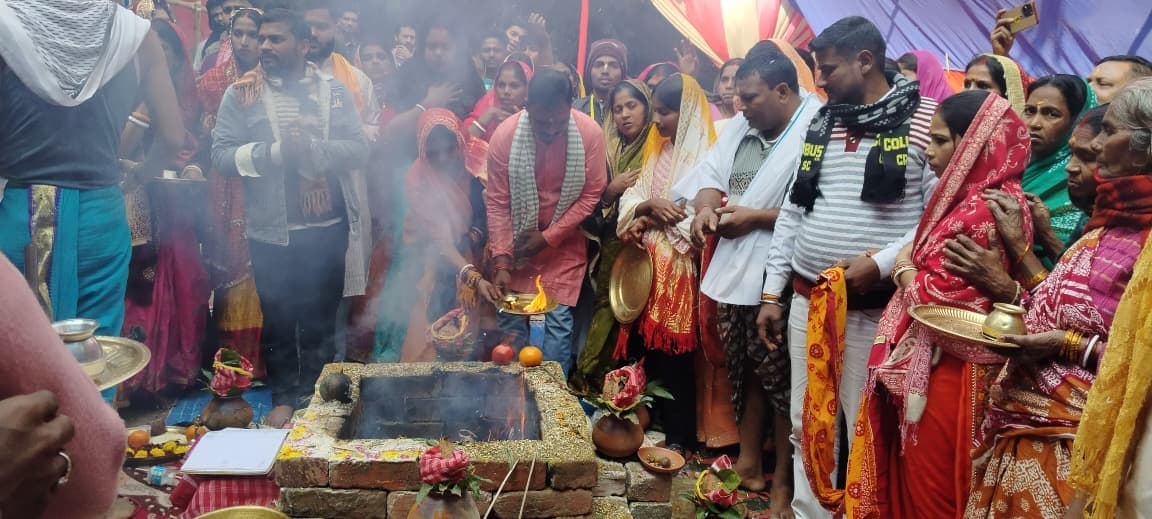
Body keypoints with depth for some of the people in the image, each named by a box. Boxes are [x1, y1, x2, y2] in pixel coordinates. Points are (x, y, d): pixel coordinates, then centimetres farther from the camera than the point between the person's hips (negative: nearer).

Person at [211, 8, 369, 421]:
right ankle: (284, 396, 28)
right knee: (278, 319, 12)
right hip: (272, 230, -1)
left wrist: (312, 148, -21)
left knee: (322, 318, 14)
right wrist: (274, 151, -21)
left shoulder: (334, 91, 3)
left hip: (329, 227, 1)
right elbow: (221, 154, -7)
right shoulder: (241, 93, -1)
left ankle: (316, 394, 29)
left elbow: (359, 149, -5)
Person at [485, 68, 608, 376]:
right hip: (517, 241, 1)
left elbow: (592, 195, -11)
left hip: (565, 242, 0)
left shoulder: (590, 133, -18)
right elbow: (497, 204, -13)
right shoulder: (504, 135, -18)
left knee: (559, 321, -4)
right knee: (511, 320, 3)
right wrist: (501, 262, -17)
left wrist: (548, 238, -14)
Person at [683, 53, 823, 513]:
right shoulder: (741, 127, 13)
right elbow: (711, 173, 15)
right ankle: (748, 463, 35)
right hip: (734, 273, 8)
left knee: (781, 378, 5)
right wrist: (706, 207, -6)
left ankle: (783, 477, 23)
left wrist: (755, 218, -16)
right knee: (743, 371, 19)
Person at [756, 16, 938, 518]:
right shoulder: (819, 124, 12)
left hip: (875, 308, -6)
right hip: (807, 301, 6)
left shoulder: (925, 120, -6)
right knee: (807, 426, 15)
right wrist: (771, 292, 11)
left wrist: (881, 262, -19)